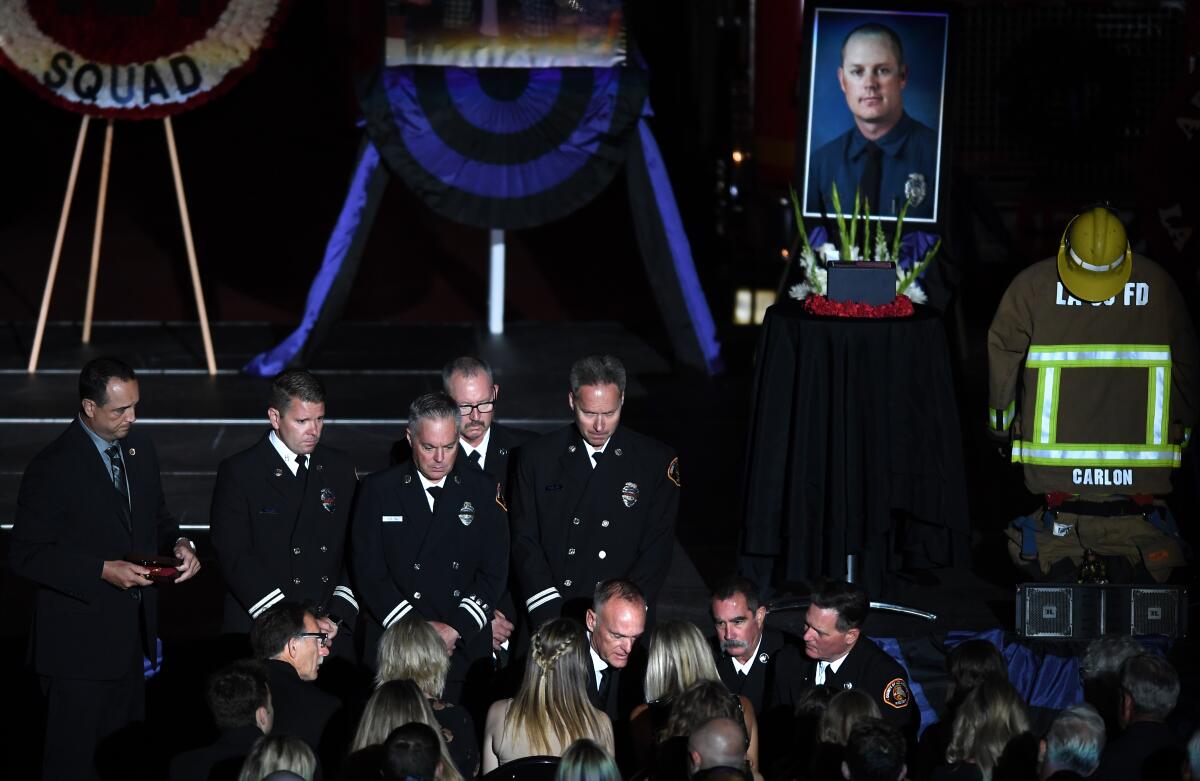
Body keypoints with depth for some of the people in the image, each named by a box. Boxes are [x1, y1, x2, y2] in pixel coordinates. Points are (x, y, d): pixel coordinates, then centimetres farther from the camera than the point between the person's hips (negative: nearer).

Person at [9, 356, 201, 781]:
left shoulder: (139, 449, 6)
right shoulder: (53, 468, -16)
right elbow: (25, 555, -16)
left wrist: (178, 544, -4)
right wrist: (102, 571, -22)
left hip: (131, 635, 7)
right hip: (79, 641, -7)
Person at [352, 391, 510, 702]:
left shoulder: (484, 490, 7)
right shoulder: (379, 489, 4)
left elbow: (494, 572, 3)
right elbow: (369, 570, -2)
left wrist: (455, 629, -10)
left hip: (466, 648, 1)